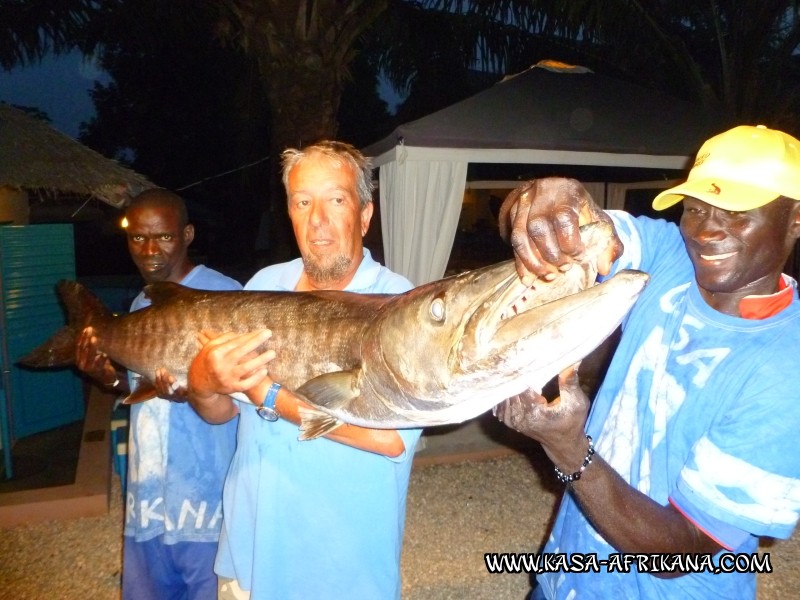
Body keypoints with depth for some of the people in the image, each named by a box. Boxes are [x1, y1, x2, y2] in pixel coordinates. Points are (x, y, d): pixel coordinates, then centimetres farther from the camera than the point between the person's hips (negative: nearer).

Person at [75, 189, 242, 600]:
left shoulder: (223, 294, -13)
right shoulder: (140, 304, 11)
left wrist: (195, 391, -30)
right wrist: (111, 380, -4)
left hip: (206, 490, -7)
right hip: (147, 489, 7)